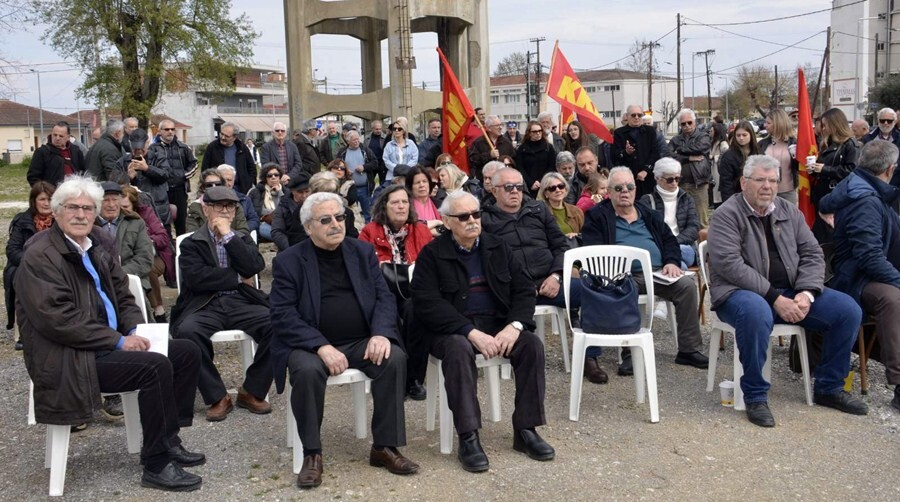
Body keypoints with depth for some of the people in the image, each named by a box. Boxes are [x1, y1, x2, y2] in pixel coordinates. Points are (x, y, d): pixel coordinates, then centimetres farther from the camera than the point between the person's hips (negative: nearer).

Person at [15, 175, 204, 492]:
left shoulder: (96, 248, 11)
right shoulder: (40, 256, -13)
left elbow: (123, 297, 18)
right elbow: (58, 319, -22)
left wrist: (135, 329, -3)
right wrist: (119, 341, -21)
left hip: (109, 344, 9)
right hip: (69, 358, -8)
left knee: (187, 352, 0)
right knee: (156, 366, -26)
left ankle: (168, 439, 10)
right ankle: (156, 465, -14)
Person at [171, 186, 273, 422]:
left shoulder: (243, 239, 20)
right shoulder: (191, 243, 11)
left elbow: (255, 267, -3)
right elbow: (196, 278, -9)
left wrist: (228, 235, -3)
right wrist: (239, 278, -4)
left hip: (241, 302, 2)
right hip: (205, 305, -2)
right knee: (186, 331, -35)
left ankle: (252, 391, -9)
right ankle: (217, 397, -16)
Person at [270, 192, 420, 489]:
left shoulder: (363, 252, 10)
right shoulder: (288, 261, -1)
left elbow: (383, 297, 6)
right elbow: (283, 315, -9)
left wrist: (381, 333, -15)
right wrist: (322, 346, -23)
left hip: (362, 341, 3)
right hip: (311, 344, -3)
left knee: (395, 358, -25)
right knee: (307, 370, -34)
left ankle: (385, 447, -12)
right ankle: (312, 454, -14)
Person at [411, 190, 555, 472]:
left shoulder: (497, 248, 10)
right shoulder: (432, 254, -3)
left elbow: (524, 289, 6)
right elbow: (428, 304, -14)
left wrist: (514, 325, -15)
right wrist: (472, 332, -25)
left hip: (498, 324, 4)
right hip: (453, 329, -4)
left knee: (532, 344, -22)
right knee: (459, 349, -35)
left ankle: (525, 430, -12)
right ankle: (468, 438, -30)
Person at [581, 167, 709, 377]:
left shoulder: (649, 215, 25)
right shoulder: (597, 216, 10)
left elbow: (669, 240, 23)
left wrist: (671, 262, 2)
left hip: (657, 271, 5)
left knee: (687, 286, -19)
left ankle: (688, 350, -11)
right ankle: (630, 353, -29)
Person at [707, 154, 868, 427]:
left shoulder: (790, 212, 11)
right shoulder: (727, 215, -7)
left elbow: (812, 254, 8)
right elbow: (730, 264, -18)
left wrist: (807, 293, -12)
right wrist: (774, 298, -23)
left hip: (791, 292, 6)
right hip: (741, 292, -6)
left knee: (848, 310, -8)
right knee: (757, 313, -40)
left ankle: (829, 388, 10)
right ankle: (755, 396, -20)